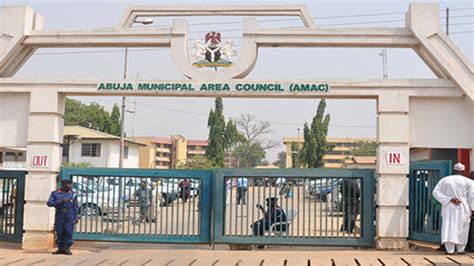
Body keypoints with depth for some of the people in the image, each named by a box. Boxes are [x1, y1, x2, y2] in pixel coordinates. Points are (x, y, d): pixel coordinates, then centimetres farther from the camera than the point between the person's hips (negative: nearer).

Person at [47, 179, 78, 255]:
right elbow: (49, 203, -6)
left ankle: (67, 249, 4)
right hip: (59, 215, 0)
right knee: (59, 232, 2)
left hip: (69, 215, 0)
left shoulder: (73, 194, 5)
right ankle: (60, 248, 12)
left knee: (68, 232, -4)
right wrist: (61, 201, -15)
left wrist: (76, 217, -1)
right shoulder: (55, 193, 4)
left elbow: (75, 207, 6)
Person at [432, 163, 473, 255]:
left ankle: (449, 249, -8)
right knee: (462, 228, 13)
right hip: (462, 209, -1)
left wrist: (450, 199, -11)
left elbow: (435, 192, -7)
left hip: (448, 207, 1)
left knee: (448, 227, 0)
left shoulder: (444, 180, 3)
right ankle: (460, 249, 16)